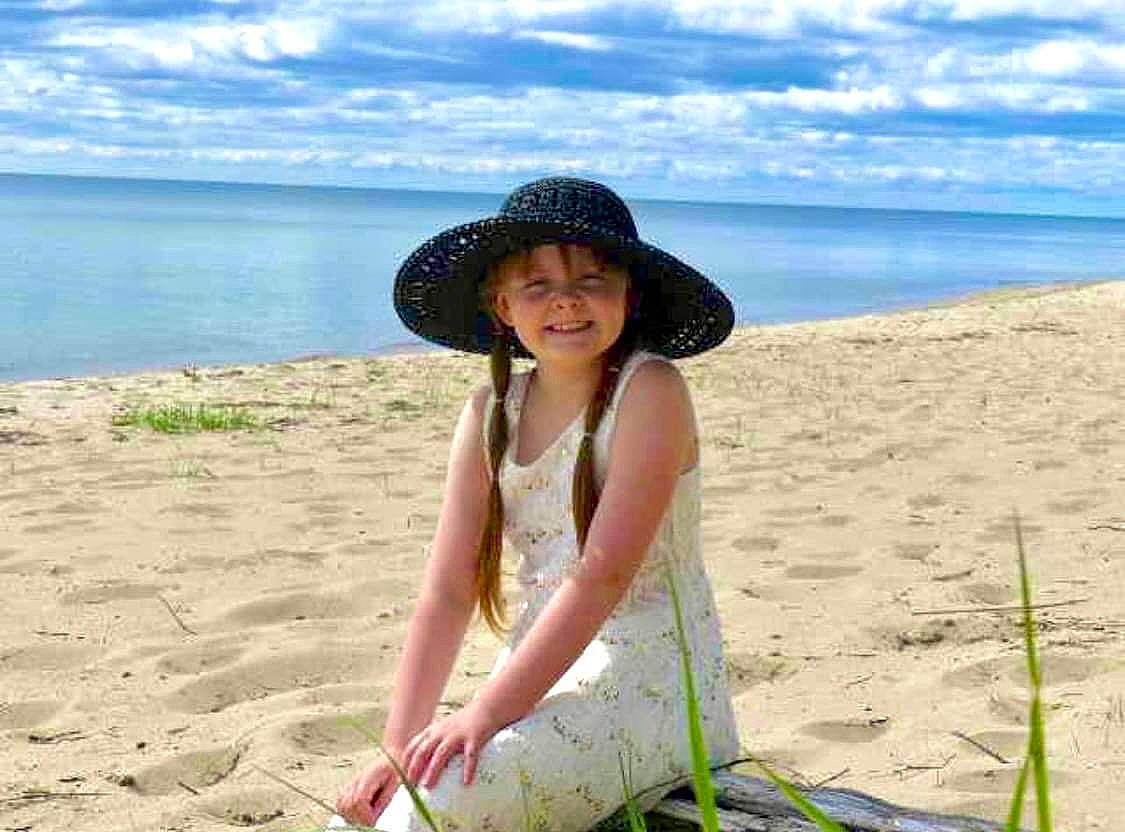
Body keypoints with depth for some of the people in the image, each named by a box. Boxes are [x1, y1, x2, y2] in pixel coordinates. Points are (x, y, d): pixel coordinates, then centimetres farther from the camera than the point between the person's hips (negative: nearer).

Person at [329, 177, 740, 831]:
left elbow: (604, 574, -19)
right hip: (546, 677, 6)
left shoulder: (650, 390, -11)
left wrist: (486, 713, -24)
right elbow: (448, 592, 2)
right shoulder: (491, 414, 6)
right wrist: (401, 745, -9)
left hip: (650, 685, -6)